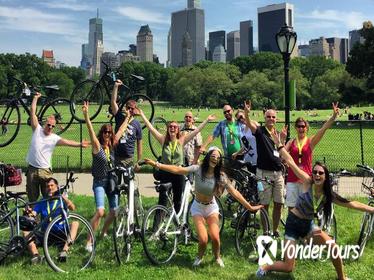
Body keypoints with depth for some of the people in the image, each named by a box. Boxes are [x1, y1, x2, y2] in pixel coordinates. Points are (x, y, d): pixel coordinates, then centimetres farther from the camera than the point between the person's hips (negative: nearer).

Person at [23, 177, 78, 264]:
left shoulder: (61, 200, 2)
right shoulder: (42, 202, 9)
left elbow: (72, 208, -18)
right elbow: (33, 214, -5)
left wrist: (64, 198, -35)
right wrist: (29, 213, -29)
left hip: (60, 233, -2)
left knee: (75, 223, -26)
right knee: (26, 231, -18)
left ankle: (65, 250, -41)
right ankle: (35, 255, -38)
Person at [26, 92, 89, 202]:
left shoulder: (54, 138, 0)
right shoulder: (37, 130, 1)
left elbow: (67, 142, -16)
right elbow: (32, 113, -3)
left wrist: (79, 144, -31)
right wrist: (35, 98, -5)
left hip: (45, 171, 0)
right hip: (32, 170, 0)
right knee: (32, 198, 9)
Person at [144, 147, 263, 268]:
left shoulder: (221, 176, -15)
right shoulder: (198, 169, -18)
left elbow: (234, 192, -14)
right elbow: (177, 169, -26)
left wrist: (249, 206, -17)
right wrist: (157, 164, -35)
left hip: (211, 207, 1)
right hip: (198, 207, -1)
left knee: (215, 237, -15)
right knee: (203, 240, -15)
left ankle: (217, 258, 18)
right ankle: (199, 257, 20)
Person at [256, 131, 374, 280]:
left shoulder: (329, 195, -8)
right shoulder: (308, 182, -18)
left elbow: (351, 203, -3)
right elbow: (290, 162, -20)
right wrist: (279, 144, -21)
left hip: (308, 224, 4)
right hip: (293, 223, -4)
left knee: (333, 247, -16)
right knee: (288, 268, -9)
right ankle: (265, 267, 21)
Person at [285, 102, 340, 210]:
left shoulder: (311, 141, 3)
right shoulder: (291, 142, 6)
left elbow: (323, 129, -9)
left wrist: (334, 116, -21)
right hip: (292, 179, 1)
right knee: (291, 207, 5)